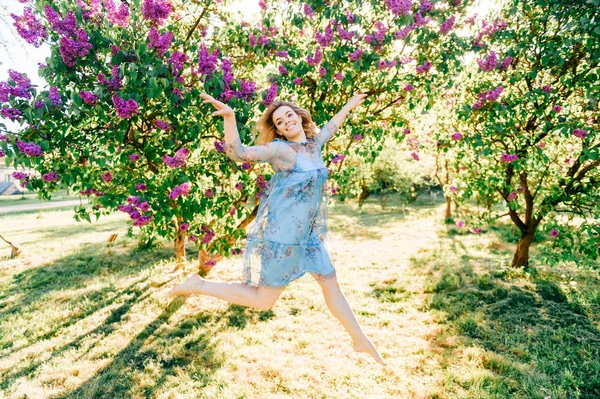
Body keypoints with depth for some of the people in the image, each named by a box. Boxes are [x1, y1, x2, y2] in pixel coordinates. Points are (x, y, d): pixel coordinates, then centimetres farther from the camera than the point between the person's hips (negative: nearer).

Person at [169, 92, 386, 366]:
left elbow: (330, 127, 31)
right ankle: (198, 286, 17)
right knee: (263, 300, 4)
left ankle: (360, 340, 32)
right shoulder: (280, 149, -15)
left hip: (308, 233, 7)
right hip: (281, 235, -7)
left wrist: (349, 106, 43)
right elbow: (238, 153, -28)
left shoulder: (313, 143, 8)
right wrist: (229, 117, -42)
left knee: (330, 283, 15)